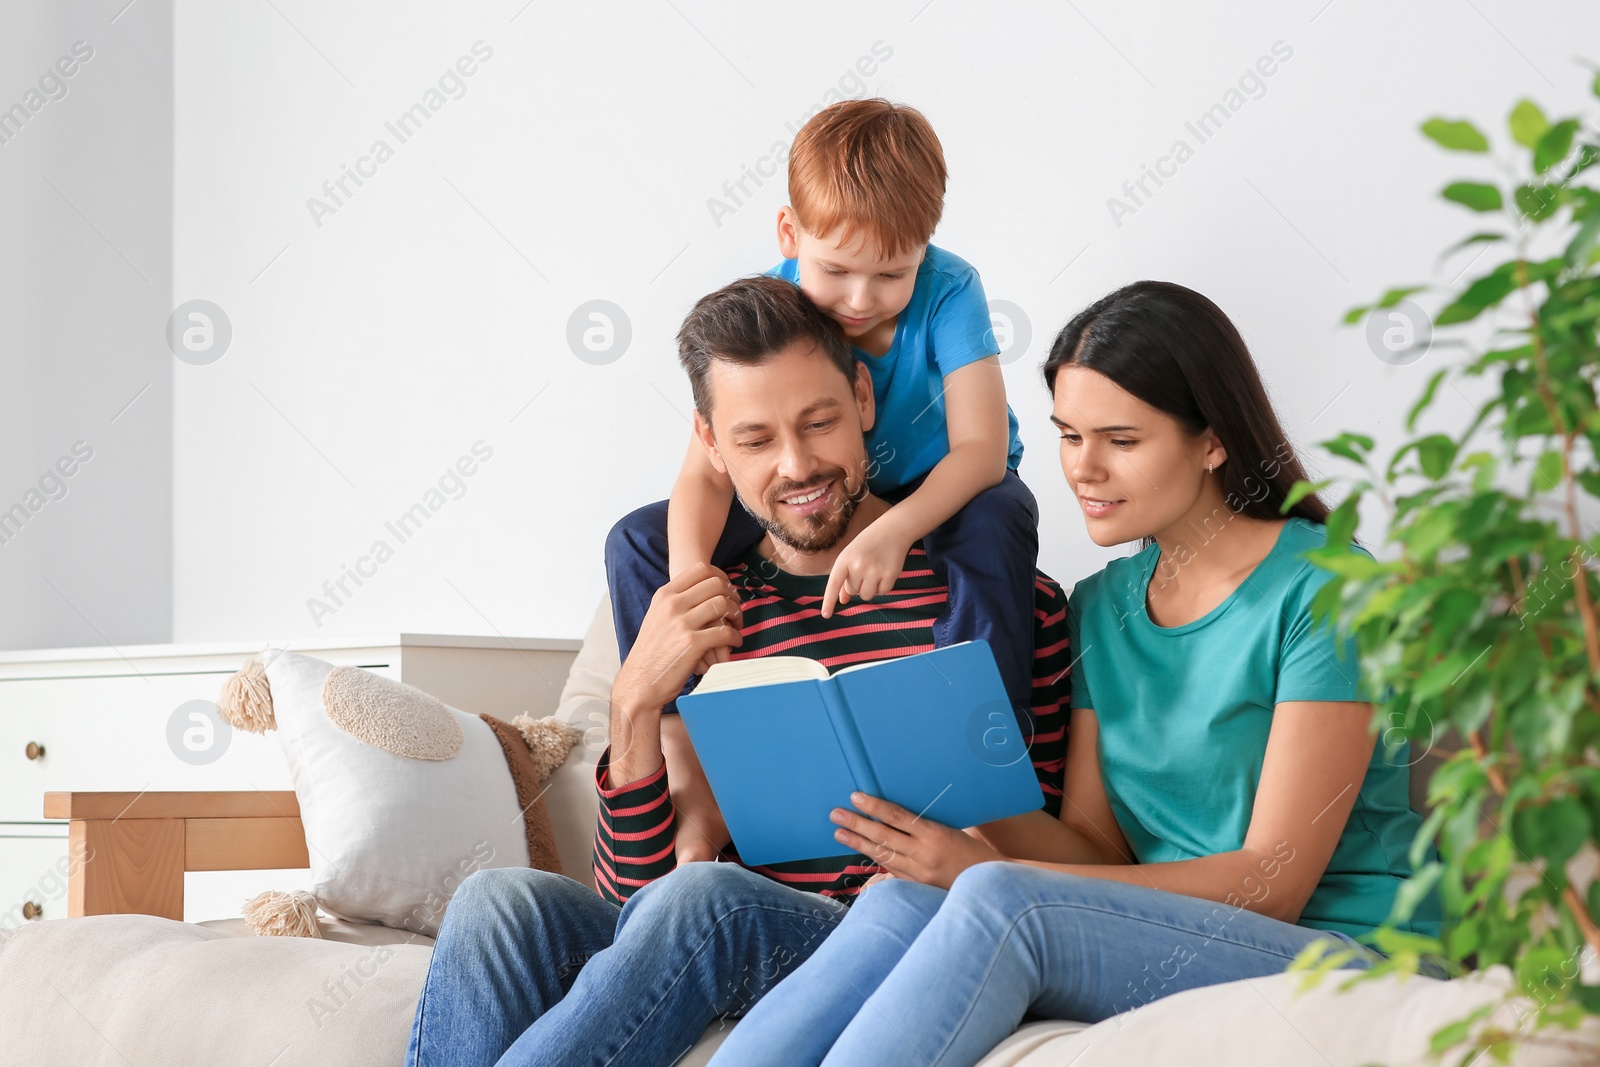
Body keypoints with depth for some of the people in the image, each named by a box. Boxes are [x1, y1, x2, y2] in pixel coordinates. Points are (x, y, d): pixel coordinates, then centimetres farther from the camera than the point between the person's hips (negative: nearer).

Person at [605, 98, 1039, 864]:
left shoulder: (947, 292, -24)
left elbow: (981, 447, -33)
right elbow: (705, 469, -24)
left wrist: (893, 531, -51)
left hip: (939, 494, -3)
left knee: (997, 522, -39)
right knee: (639, 542, -14)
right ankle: (695, 789, -17)